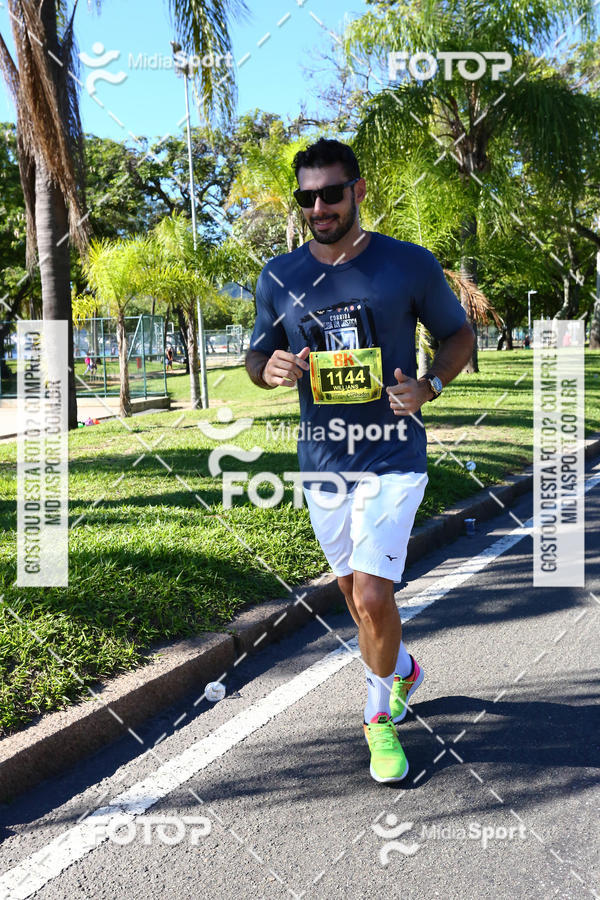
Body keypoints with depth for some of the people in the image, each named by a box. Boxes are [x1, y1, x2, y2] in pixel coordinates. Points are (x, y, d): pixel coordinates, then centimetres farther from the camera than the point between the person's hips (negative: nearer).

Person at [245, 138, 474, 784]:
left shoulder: (410, 265, -5)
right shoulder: (279, 277, 3)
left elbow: (459, 334, 7)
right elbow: (257, 355, 12)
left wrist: (429, 385, -12)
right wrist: (270, 368, -13)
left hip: (392, 457, -4)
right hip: (321, 461, 4)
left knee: (371, 596, -14)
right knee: (353, 589, 18)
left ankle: (380, 716, 13)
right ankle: (402, 669, 48)